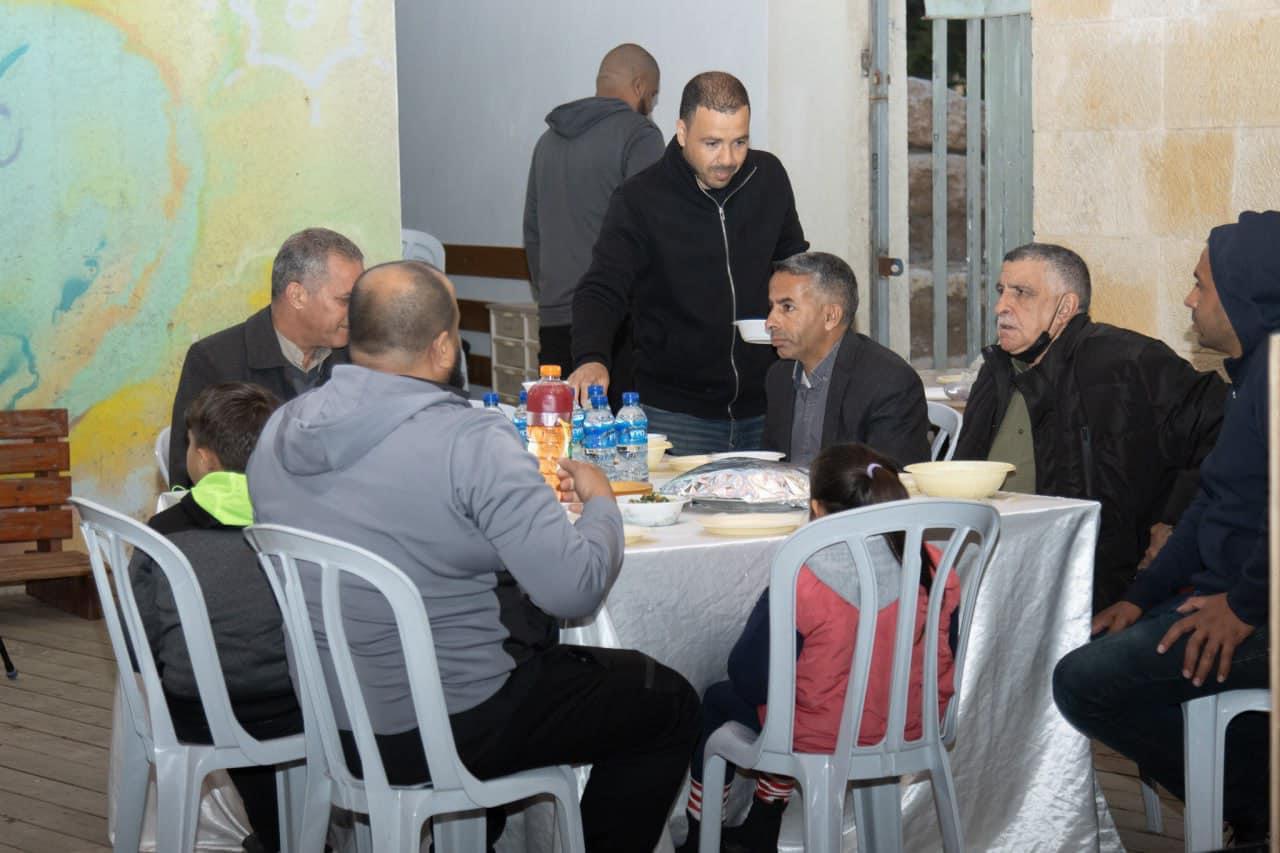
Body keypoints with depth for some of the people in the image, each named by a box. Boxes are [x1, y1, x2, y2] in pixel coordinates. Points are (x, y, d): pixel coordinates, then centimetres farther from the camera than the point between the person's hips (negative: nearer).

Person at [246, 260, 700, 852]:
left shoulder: (278, 432, -2)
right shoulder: (470, 442, -23)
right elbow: (575, 587, -23)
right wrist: (600, 502, -3)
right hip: (449, 731, -7)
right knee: (669, 703, 12)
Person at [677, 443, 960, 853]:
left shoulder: (801, 582, -25)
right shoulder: (933, 569, -12)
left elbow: (749, 676, -17)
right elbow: (943, 670, 0)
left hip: (821, 740, -6)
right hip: (904, 731, 6)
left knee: (718, 700, 25)